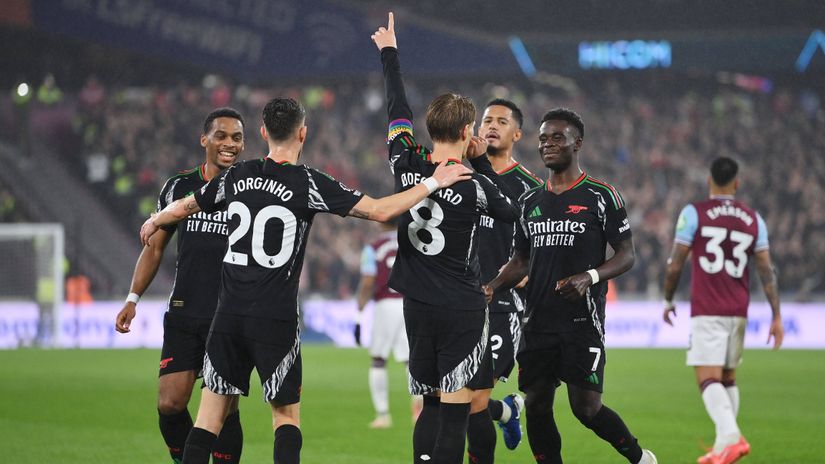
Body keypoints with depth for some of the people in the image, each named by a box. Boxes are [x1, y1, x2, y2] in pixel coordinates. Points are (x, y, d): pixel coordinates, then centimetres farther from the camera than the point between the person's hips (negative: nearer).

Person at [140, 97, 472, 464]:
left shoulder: (235, 177, 5)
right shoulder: (308, 183, -8)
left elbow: (183, 207, 23)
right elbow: (380, 211, -11)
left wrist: (154, 223, 45)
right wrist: (433, 183, -1)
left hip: (229, 314, 3)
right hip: (276, 320, -3)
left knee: (211, 413, 7)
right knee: (286, 413, 7)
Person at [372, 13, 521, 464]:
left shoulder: (406, 165, -3)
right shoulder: (474, 186, -13)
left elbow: (397, 111, 14)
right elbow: (511, 210, 9)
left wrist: (389, 53, 27)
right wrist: (481, 161, 12)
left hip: (417, 305, 5)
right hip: (462, 308, -5)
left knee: (431, 406, 12)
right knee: (455, 411, -5)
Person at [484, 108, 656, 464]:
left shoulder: (602, 197, -2)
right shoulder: (530, 202, 13)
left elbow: (626, 256, -3)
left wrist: (589, 277, -20)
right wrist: (491, 287, 1)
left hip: (582, 321, -5)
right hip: (538, 322, 5)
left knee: (586, 408, -9)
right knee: (536, 405, 1)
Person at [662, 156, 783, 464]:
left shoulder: (694, 213, -4)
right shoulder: (753, 219, 8)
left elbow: (675, 265, -4)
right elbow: (767, 271, 5)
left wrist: (668, 301, 12)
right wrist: (776, 317, 7)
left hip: (706, 311, -5)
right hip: (738, 311, 5)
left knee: (708, 379, -11)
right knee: (728, 377, 17)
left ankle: (731, 437, -31)